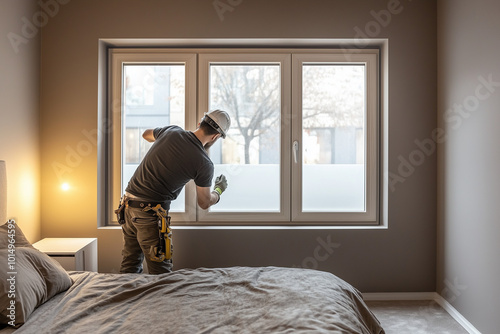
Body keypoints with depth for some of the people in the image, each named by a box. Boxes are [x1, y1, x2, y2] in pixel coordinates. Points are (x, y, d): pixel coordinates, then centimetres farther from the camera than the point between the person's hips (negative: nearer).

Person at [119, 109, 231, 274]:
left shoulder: (171, 131, 2)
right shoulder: (204, 164, -12)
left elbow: (146, 134, 26)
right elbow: (204, 203, 2)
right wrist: (219, 190, 22)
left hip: (128, 202, 7)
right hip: (150, 213, -7)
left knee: (130, 266, 18)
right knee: (161, 271, 3)